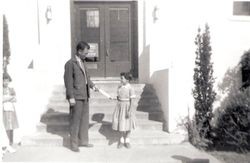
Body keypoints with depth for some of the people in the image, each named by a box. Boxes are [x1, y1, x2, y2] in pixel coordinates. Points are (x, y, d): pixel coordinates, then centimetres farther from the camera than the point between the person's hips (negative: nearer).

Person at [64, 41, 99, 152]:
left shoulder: (82, 62, 14)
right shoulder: (70, 63, -12)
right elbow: (68, 81, -15)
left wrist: (92, 85, 3)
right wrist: (71, 97, -18)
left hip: (84, 95, 8)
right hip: (76, 97, -8)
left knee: (84, 119, 14)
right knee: (75, 120, 1)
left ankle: (83, 141, 26)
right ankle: (73, 143, 14)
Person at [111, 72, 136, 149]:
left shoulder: (130, 88, -15)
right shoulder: (119, 87, 2)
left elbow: (132, 101, -17)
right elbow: (118, 97, 10)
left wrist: (129, 111, -21)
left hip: (127, 107, -4)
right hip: (120, 106, 4)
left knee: (128, 123, 8)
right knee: (120, 123, 7)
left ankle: (127, 140, 25)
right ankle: (122, 139, 27)